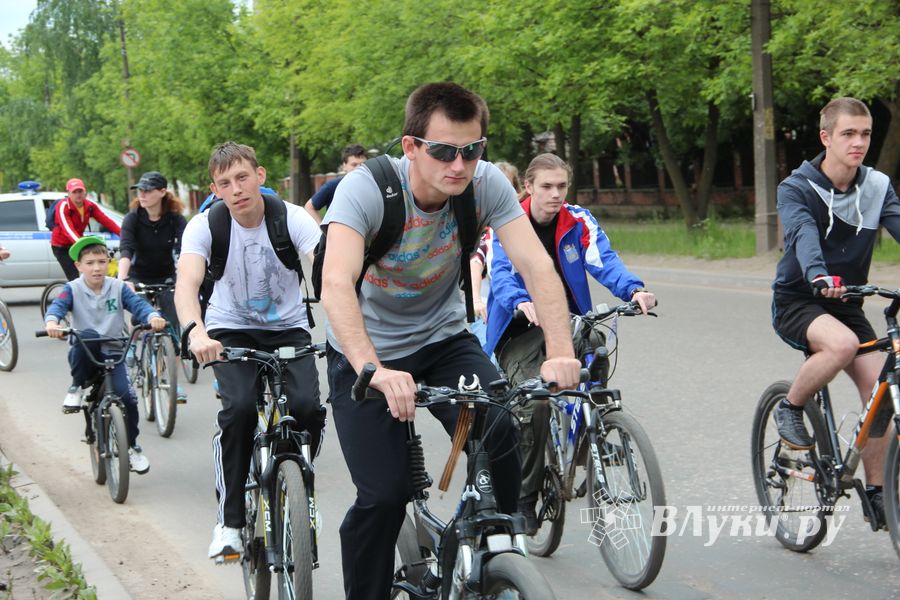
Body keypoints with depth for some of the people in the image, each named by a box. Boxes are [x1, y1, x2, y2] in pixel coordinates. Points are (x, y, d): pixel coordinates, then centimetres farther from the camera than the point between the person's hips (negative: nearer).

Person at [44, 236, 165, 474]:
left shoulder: (118, 288, 2)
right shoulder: (73, 289, -1)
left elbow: (137, 304, -11)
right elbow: (57, 306, -18)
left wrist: (153, 317, -33)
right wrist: (51, 322, -42)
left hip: (113, 354, 2)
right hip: (84, 355, -2)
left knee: (127, 397, -18)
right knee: (86, 337, -37)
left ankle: (132, 447, 7)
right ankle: (77, 387, -13)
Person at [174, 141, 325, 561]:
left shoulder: (292, 219, -16)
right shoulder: (205, 226, -15)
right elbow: (187, 282, -30)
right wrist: (196, 333, -51)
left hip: (288, 329, 1)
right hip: (231, 330, 0)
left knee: (308, 408, -23)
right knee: (240, 408, -27)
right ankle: (229, 519, -12)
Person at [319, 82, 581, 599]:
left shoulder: (486, 183, -18)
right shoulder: (366, 188, -27)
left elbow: (537, 265, -26)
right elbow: (336, 284, -40)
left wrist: (561, 354, -41)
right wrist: (374, 372, -55)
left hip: (443, 338, 3)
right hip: (367, 352, -2)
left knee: (499, 432, -23)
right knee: (383, 495, -12)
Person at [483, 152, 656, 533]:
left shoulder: (579, 222, -3)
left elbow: (604, 260, -19)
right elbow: (501, 272, -25)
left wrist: (634, 290, -40)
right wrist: (521, 303, -47)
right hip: (520, 326, -3)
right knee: (534, 405, -23)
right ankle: (524, 499, -7)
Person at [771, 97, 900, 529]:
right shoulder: (797, 189, -14)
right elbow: (803, 235, -33)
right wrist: (818, 276, -54)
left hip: (844, 303, 5)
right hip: (796, 301, -5)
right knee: (842, 343, -35)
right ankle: (790, 408, -8)